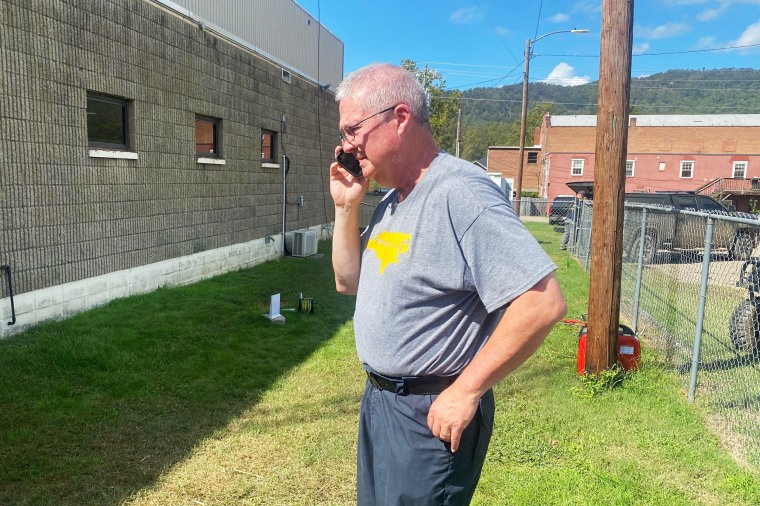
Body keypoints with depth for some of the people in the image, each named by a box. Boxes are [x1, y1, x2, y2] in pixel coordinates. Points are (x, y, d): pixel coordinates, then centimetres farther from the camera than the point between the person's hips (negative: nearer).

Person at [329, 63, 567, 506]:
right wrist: (347, 207, 0)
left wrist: (466, 392, -22)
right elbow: (349, 282, 15)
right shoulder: (391, 202, 7)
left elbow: (544, 302, -28)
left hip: (433, 414, -9)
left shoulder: (460, 194, -23)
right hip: (379, 398, 9)